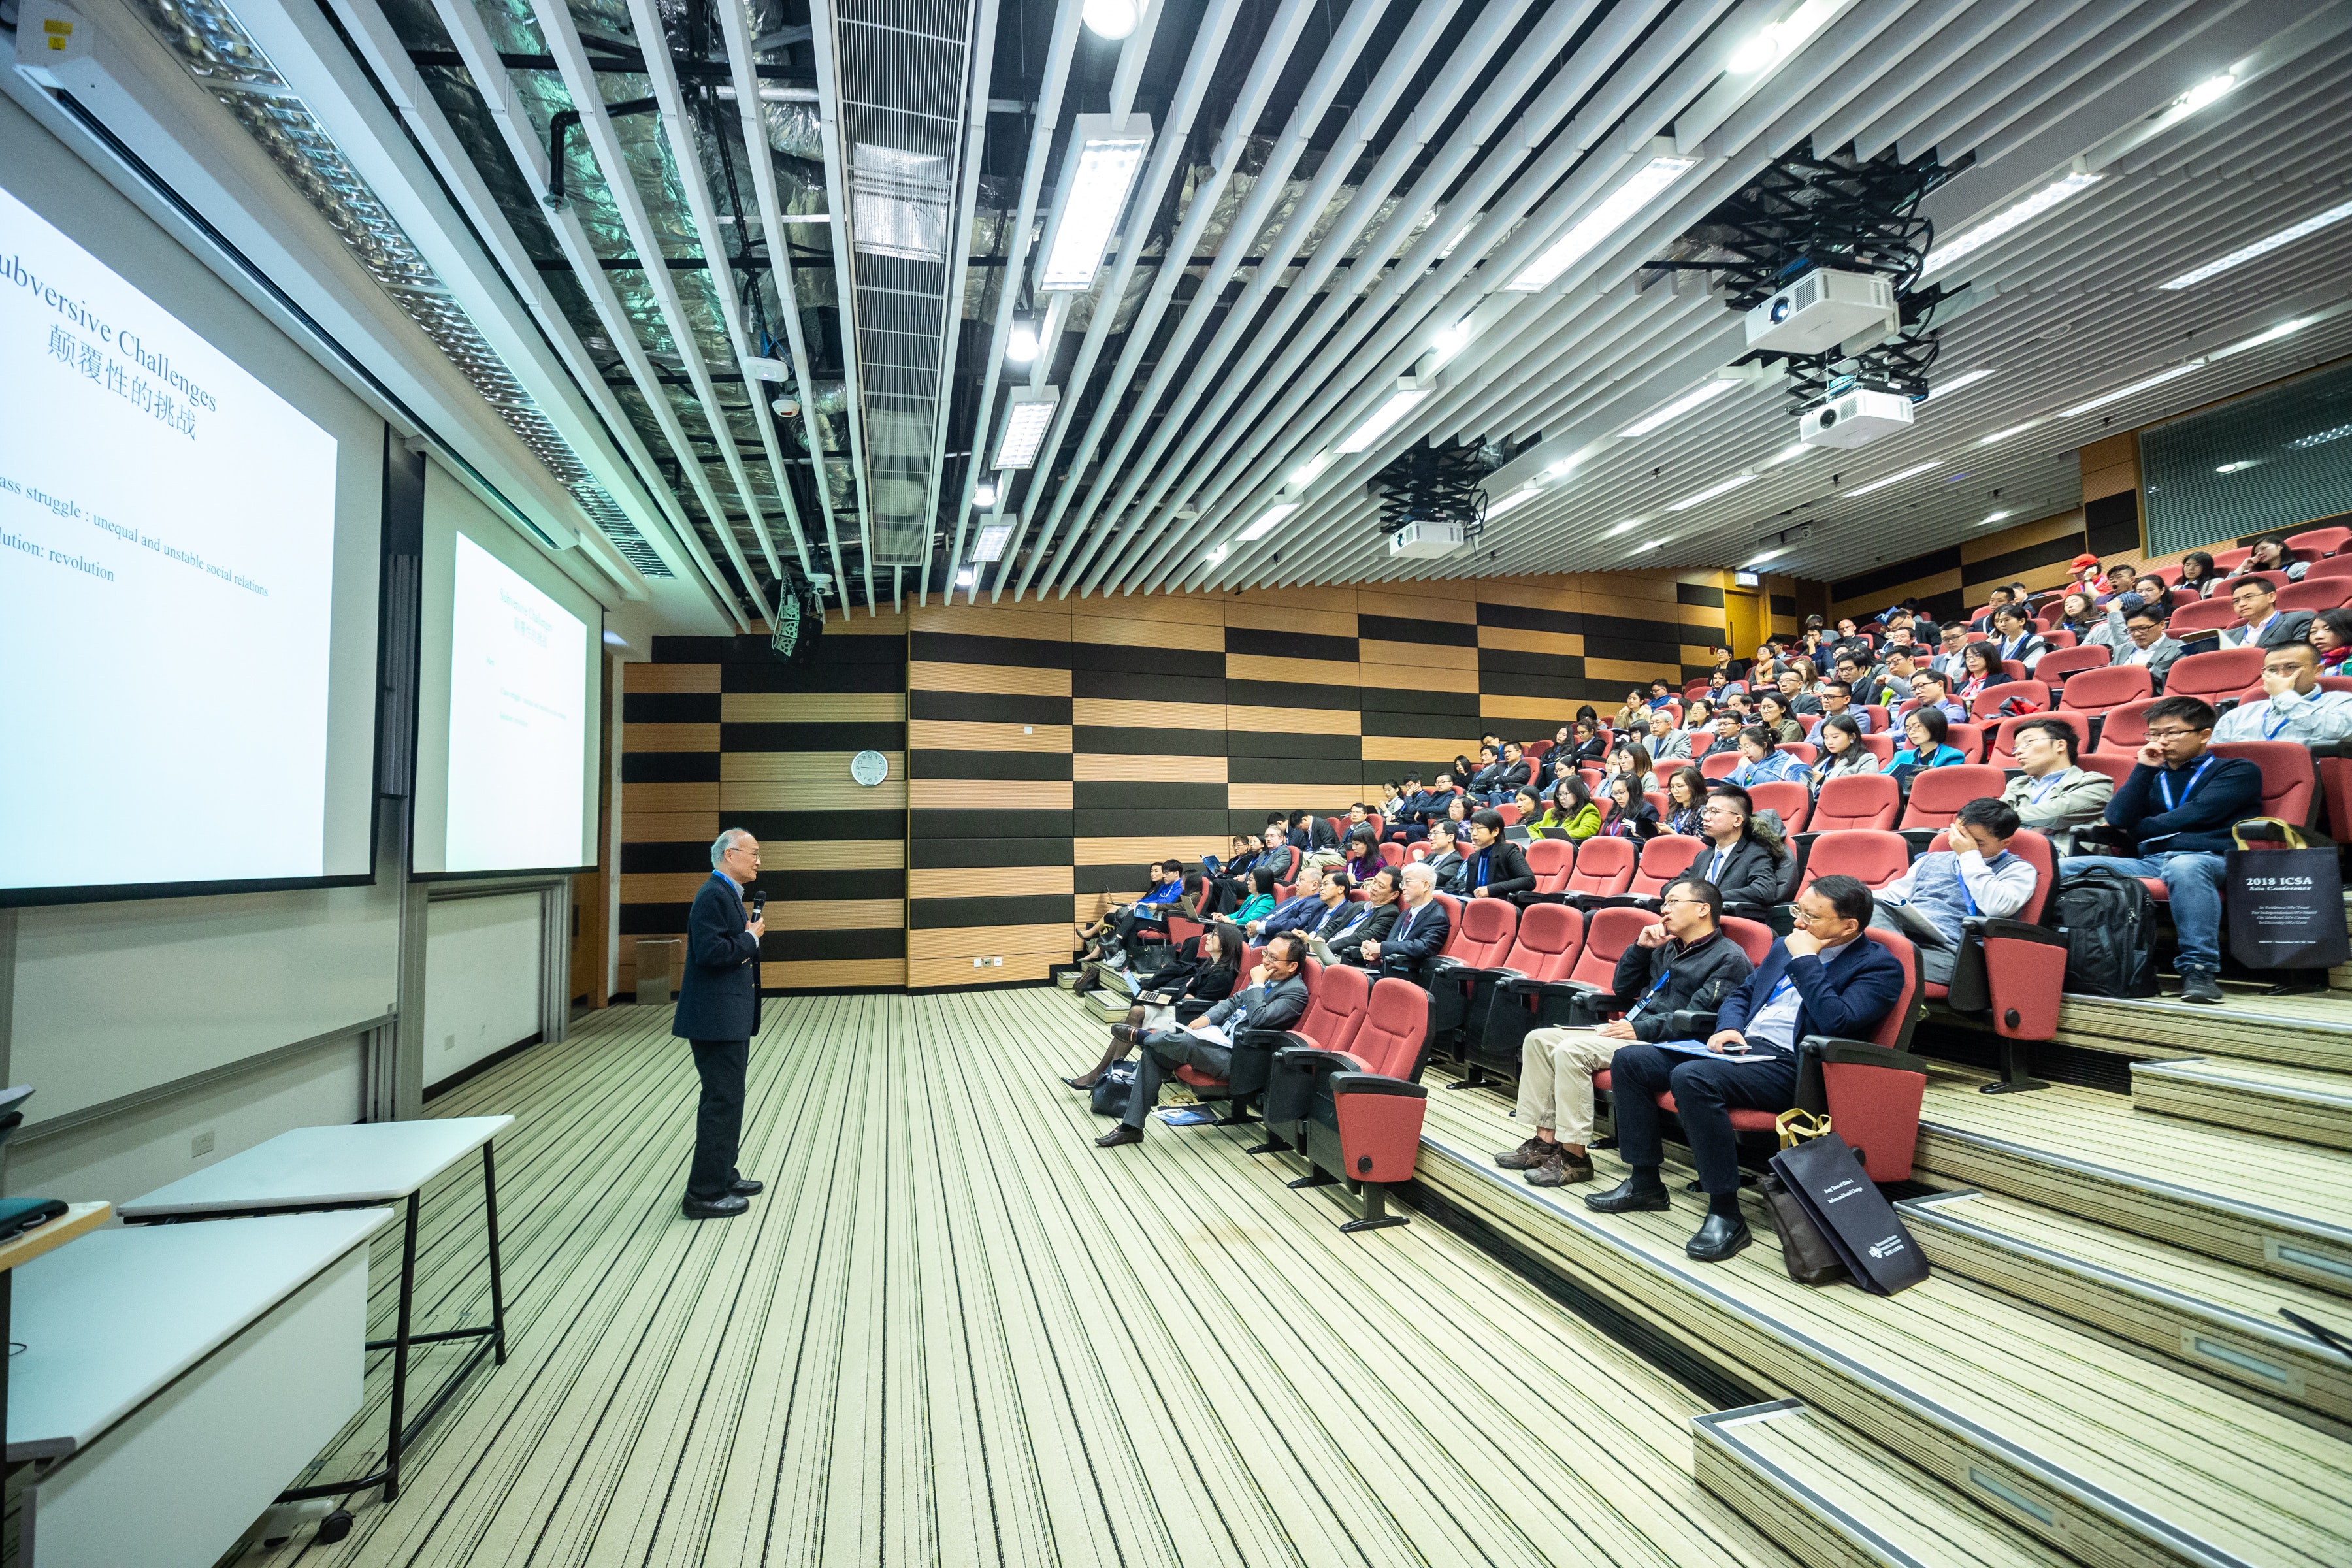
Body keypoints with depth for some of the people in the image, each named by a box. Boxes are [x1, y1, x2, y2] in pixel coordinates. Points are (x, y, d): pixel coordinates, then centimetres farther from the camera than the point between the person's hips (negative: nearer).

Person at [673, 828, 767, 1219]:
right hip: (717, 1018, -11)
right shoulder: (713, 895, -17)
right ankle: (705, 1194, 6)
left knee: (724, 1099, 20)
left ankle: (722, 1175, 33)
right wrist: (751, 938, -15)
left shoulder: (728, 894, 15)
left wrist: (749, 937, 2)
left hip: (729, 1018, 11)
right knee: (722, 1102, -4)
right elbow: (710, 952, -27)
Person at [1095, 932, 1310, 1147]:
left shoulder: (1296, 992, -11)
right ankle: (1131, 1126, -2)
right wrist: (1206, 1018, 3)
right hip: (1219, 1036, 9)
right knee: (1154, 1050, -7)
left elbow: (1259, 1020, -24)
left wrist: (1257, 983, -13)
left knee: (1187, 1042, -30)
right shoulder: (1267, 978, 14)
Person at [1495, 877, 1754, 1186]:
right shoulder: (1668, 947, 21)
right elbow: (1622, 988, 23)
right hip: (1631, 1029, 9)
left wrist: (1640, 1029, -21)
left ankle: (1574, 1157, -20)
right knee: (1538, 1040, -4)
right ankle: (1546, 1142, -5)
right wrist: (1640, 947, 10)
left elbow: (1697, 1017, -17)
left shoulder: (1729, 958, -5)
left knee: (1570, 1051, -28)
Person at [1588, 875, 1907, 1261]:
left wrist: (1805, 961, -13)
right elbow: (1741, 995, 25)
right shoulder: (1787, 946, 18)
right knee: (1629, 1059, -6)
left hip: (1789, 1066, -8)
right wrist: (1727, 1028, 5)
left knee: (1692, 1078, -35)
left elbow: (1836, 1022, -22)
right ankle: (1645, 1182, 6)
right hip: (1740, 1046, 9)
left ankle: (1726, 1212, -23)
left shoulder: (1880, 966, -4)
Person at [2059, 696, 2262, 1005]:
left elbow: (2196, 814, -1)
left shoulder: (2237, 770, 17)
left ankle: (2199, 968, -40)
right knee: (2066, 867, -22)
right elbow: (2117, 819, 10)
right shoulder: (2153, 776, 29)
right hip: (2148, 861, 4)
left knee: (2185, 865, -42)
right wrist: (2144, 769, 9)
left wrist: (2138, 828, 10)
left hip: (2208, 859, -4)